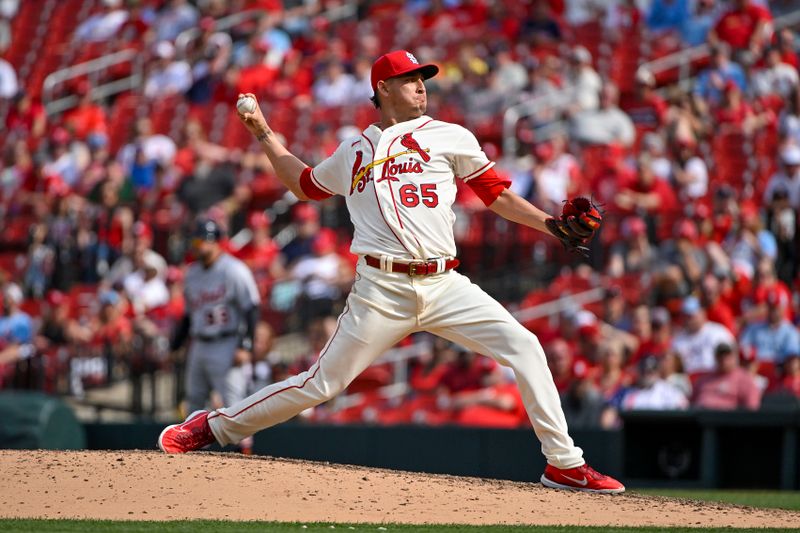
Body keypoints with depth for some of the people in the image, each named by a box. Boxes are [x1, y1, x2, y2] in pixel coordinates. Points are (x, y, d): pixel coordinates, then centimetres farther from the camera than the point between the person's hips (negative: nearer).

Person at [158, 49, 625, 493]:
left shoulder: (449, 137, 12)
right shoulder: (353, 152, 17)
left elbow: (496, 193, 11)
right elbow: (304, 184, 34)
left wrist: (551, 225, 0)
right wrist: (264, 132, 33)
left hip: (444, 286, 1)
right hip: (382, 290, -1)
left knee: (524, 346, -16)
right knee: (323, 383, -4)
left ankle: (564, 464, -8)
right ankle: (215, 426, 13)